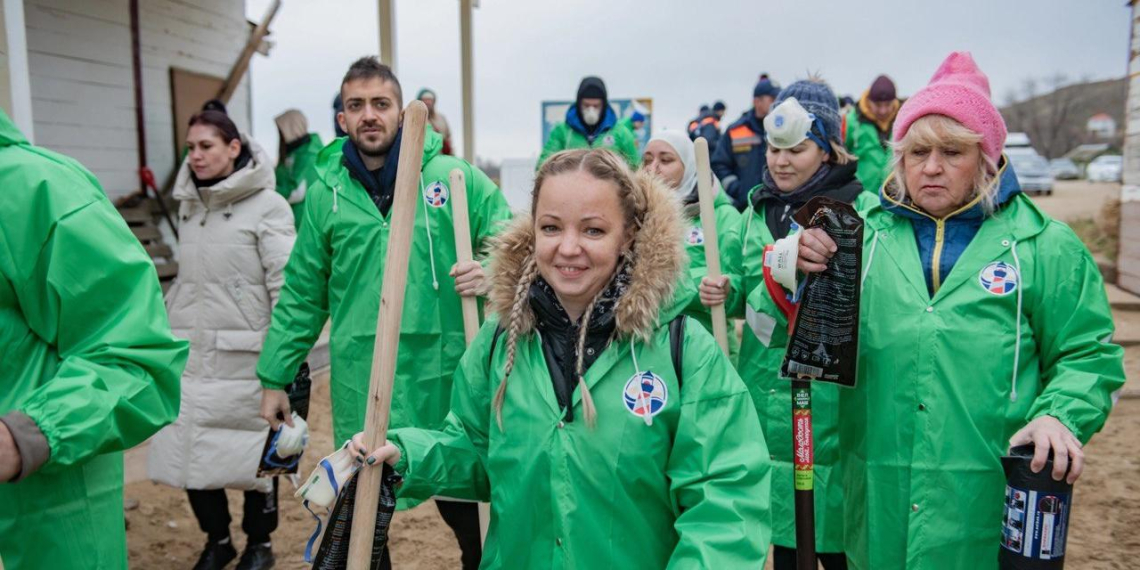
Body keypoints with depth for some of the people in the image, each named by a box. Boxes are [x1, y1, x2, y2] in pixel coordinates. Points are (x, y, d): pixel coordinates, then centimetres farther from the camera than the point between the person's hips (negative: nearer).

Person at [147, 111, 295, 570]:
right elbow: (184, 278, 18)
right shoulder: (188, 204, 11)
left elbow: (287, 285, -11)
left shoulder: (267, 206, -8)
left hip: (243, 355, -5)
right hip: (190, 354, 6)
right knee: (190, 449, 9)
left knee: (253, 451, 7)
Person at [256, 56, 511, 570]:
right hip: (360, 389, 2)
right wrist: (275, 377, 10)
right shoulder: (325, 193, 5)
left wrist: (491, 271, -22)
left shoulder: (455, 177, -3)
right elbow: (303, 296, 10)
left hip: (445, 379, -2)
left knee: (463, 508, 14)